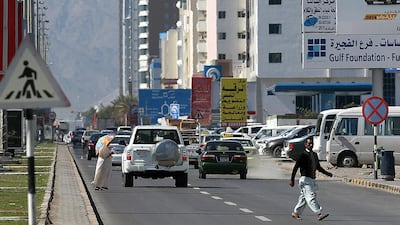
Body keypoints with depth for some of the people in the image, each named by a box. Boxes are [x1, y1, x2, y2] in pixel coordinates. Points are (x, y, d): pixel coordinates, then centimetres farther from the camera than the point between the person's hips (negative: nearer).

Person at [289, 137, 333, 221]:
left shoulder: (314, 155, 13)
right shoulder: (303, 155, -10)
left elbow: (318, 167, 23)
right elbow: (296, 167, -10)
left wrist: (327, 173, 12)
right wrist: (292, 180, -13)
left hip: (312, 179, 8)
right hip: (305, 179, -8)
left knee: (303, 197, 13)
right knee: (311, 197, -12)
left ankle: (295, 213, 24)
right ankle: (319, 214, -19)